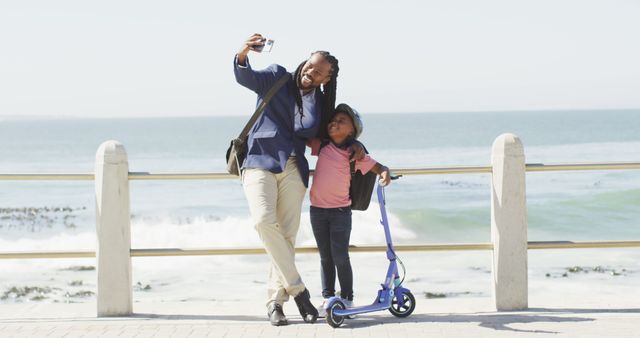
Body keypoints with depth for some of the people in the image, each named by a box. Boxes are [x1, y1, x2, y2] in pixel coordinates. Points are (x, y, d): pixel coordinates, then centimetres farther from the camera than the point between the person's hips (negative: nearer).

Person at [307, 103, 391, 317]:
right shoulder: (322, 146, 5)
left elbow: (378, 167, -5)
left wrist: (385, 172, -26)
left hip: (340, 211, -4)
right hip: (318, 209, 4)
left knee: (340, 257, -5)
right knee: (325, 257, 10)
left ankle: (347, 299, 6)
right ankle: (328, 298, 16)